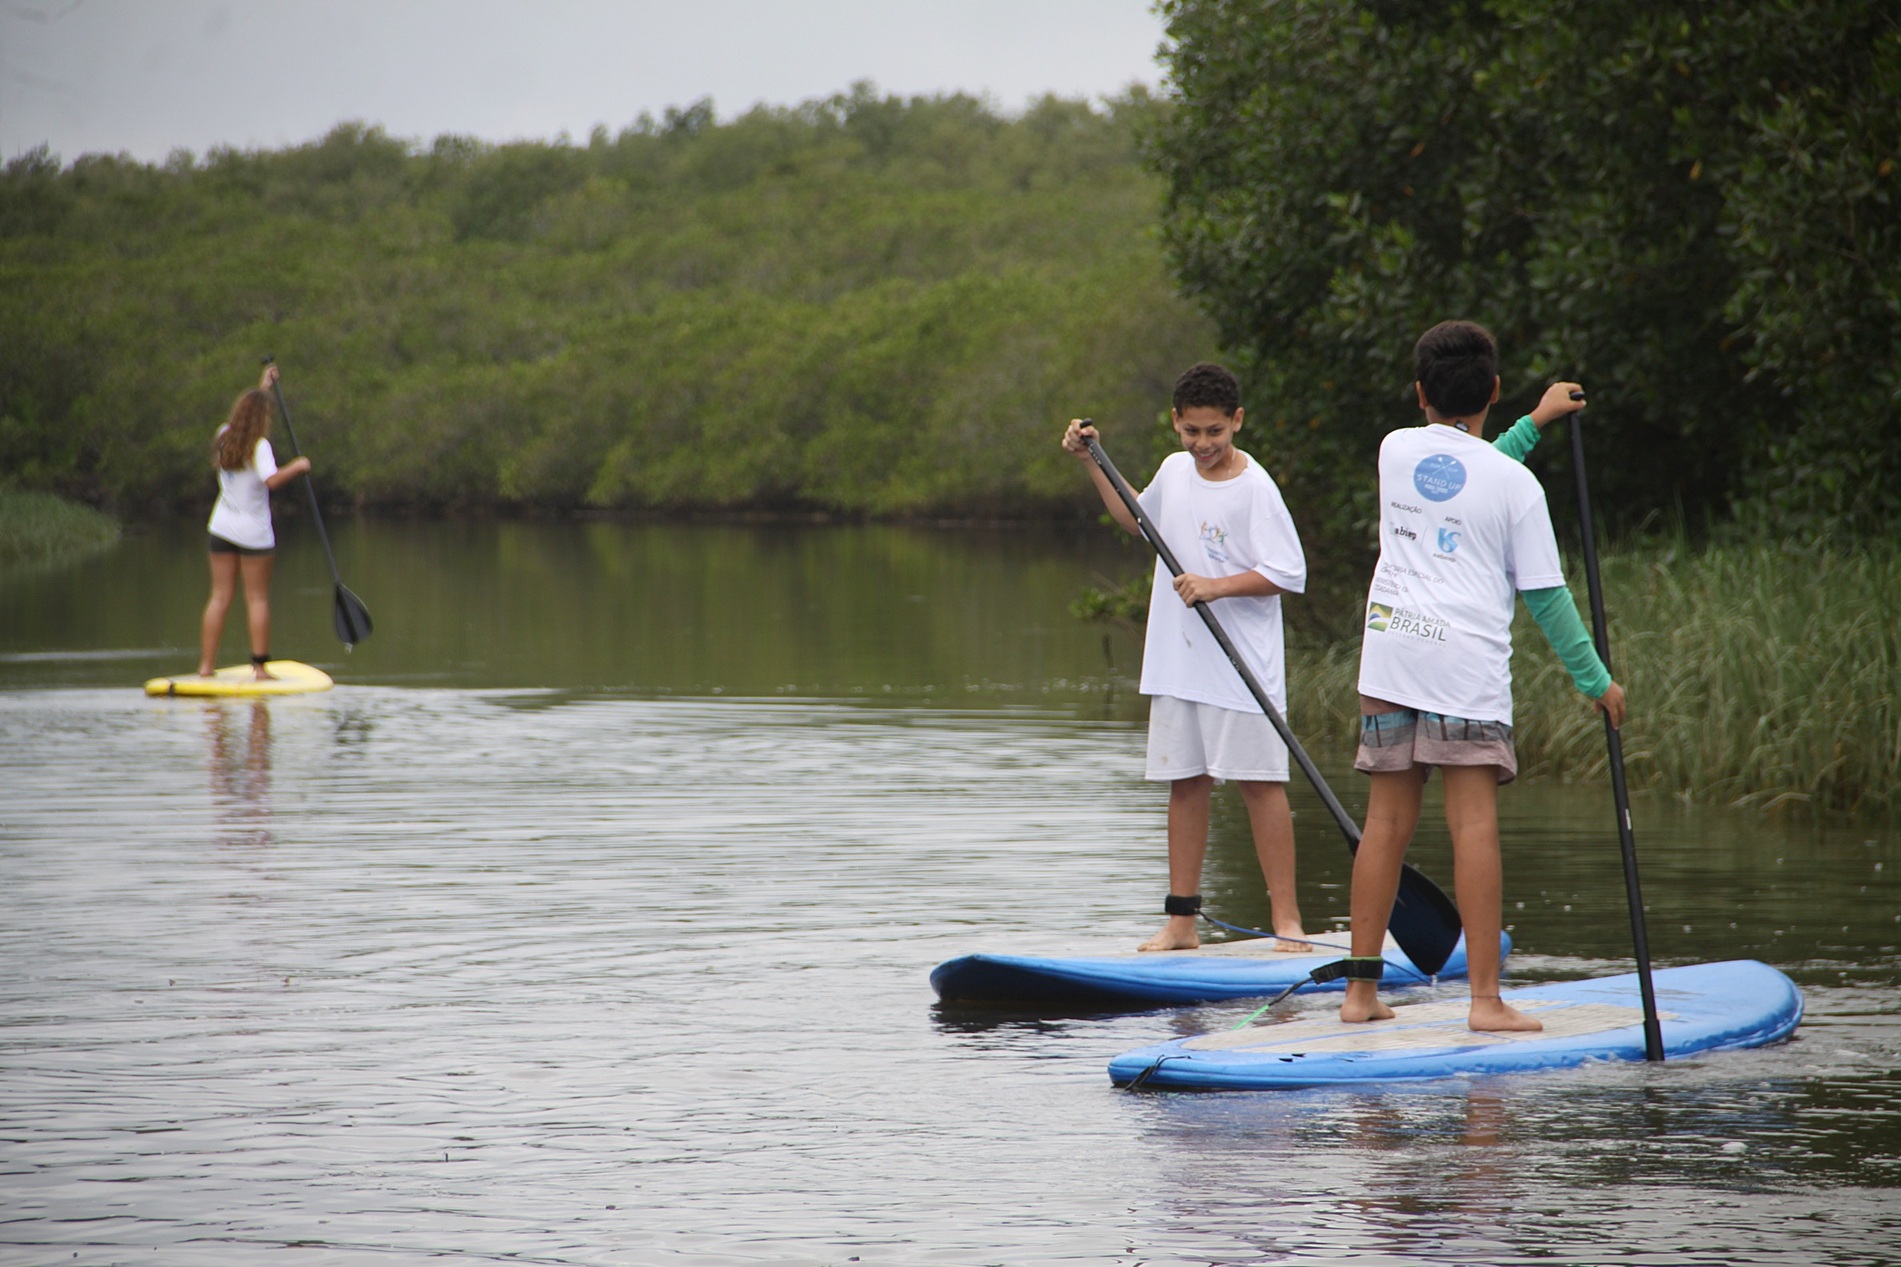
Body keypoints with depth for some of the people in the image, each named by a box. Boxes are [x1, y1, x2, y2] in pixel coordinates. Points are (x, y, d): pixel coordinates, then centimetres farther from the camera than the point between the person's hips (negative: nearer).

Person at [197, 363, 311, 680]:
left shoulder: (224, 437, 6)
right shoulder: (259, 446, -15)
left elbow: (244, 414, 28)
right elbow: (272, 479, -30)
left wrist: (262, 388, 35)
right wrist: (297, 467, -14)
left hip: (222, 525, 6)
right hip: (253, 531, -6)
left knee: (220, 597, 7)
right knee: (258, 599, 1)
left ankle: (206, 665, 4)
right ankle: (260, 666, 0)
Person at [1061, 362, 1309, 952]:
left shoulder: (1254, 488, -12)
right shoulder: (1174, 471, 10)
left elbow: (1289, 573, -15)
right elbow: (1138, 520, 31)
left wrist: (1216, 587, -23)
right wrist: (1092, 461, 26)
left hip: (1240, 668, -7)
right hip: (1177, 661, 7)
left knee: (1259, 782, -7)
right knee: (1185, 782, 9)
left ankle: (1287, 919, -6)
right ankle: (1182, 920, 13)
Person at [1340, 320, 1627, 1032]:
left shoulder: (1397, 451, 9)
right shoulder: (1517, 484, -2)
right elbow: (1545, 596, 0)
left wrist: (1534, 422, 35)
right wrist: (1595, 681, 10)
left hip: (1389, 646, 4)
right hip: (1467, 661, -4)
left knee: (1387, 821, 9)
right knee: (1474, 824, -7)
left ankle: (1361, 990, 10)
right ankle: (1485, 998, -12)